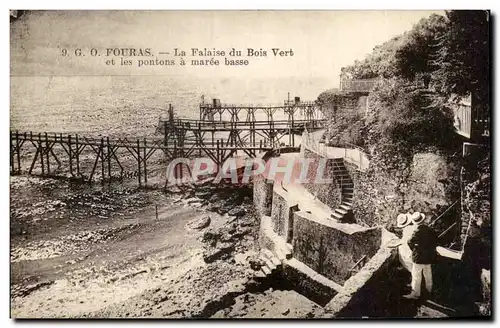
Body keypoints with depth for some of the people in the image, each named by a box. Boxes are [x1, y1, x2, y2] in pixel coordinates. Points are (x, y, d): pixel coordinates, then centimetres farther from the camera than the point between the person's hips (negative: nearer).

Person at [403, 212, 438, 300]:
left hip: (419, 257, -6)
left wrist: (413, 249, -8)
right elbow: (435, 240, 9)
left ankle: (415, 294, 8)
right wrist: (431, 249, 15)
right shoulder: (429, 229, -3)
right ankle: (429, 290, 38)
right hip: (429, 256, 7)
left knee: (416, 276, 3)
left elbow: (410, 242, -25)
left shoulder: (417, 231, -21)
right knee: (428, 274, 22)